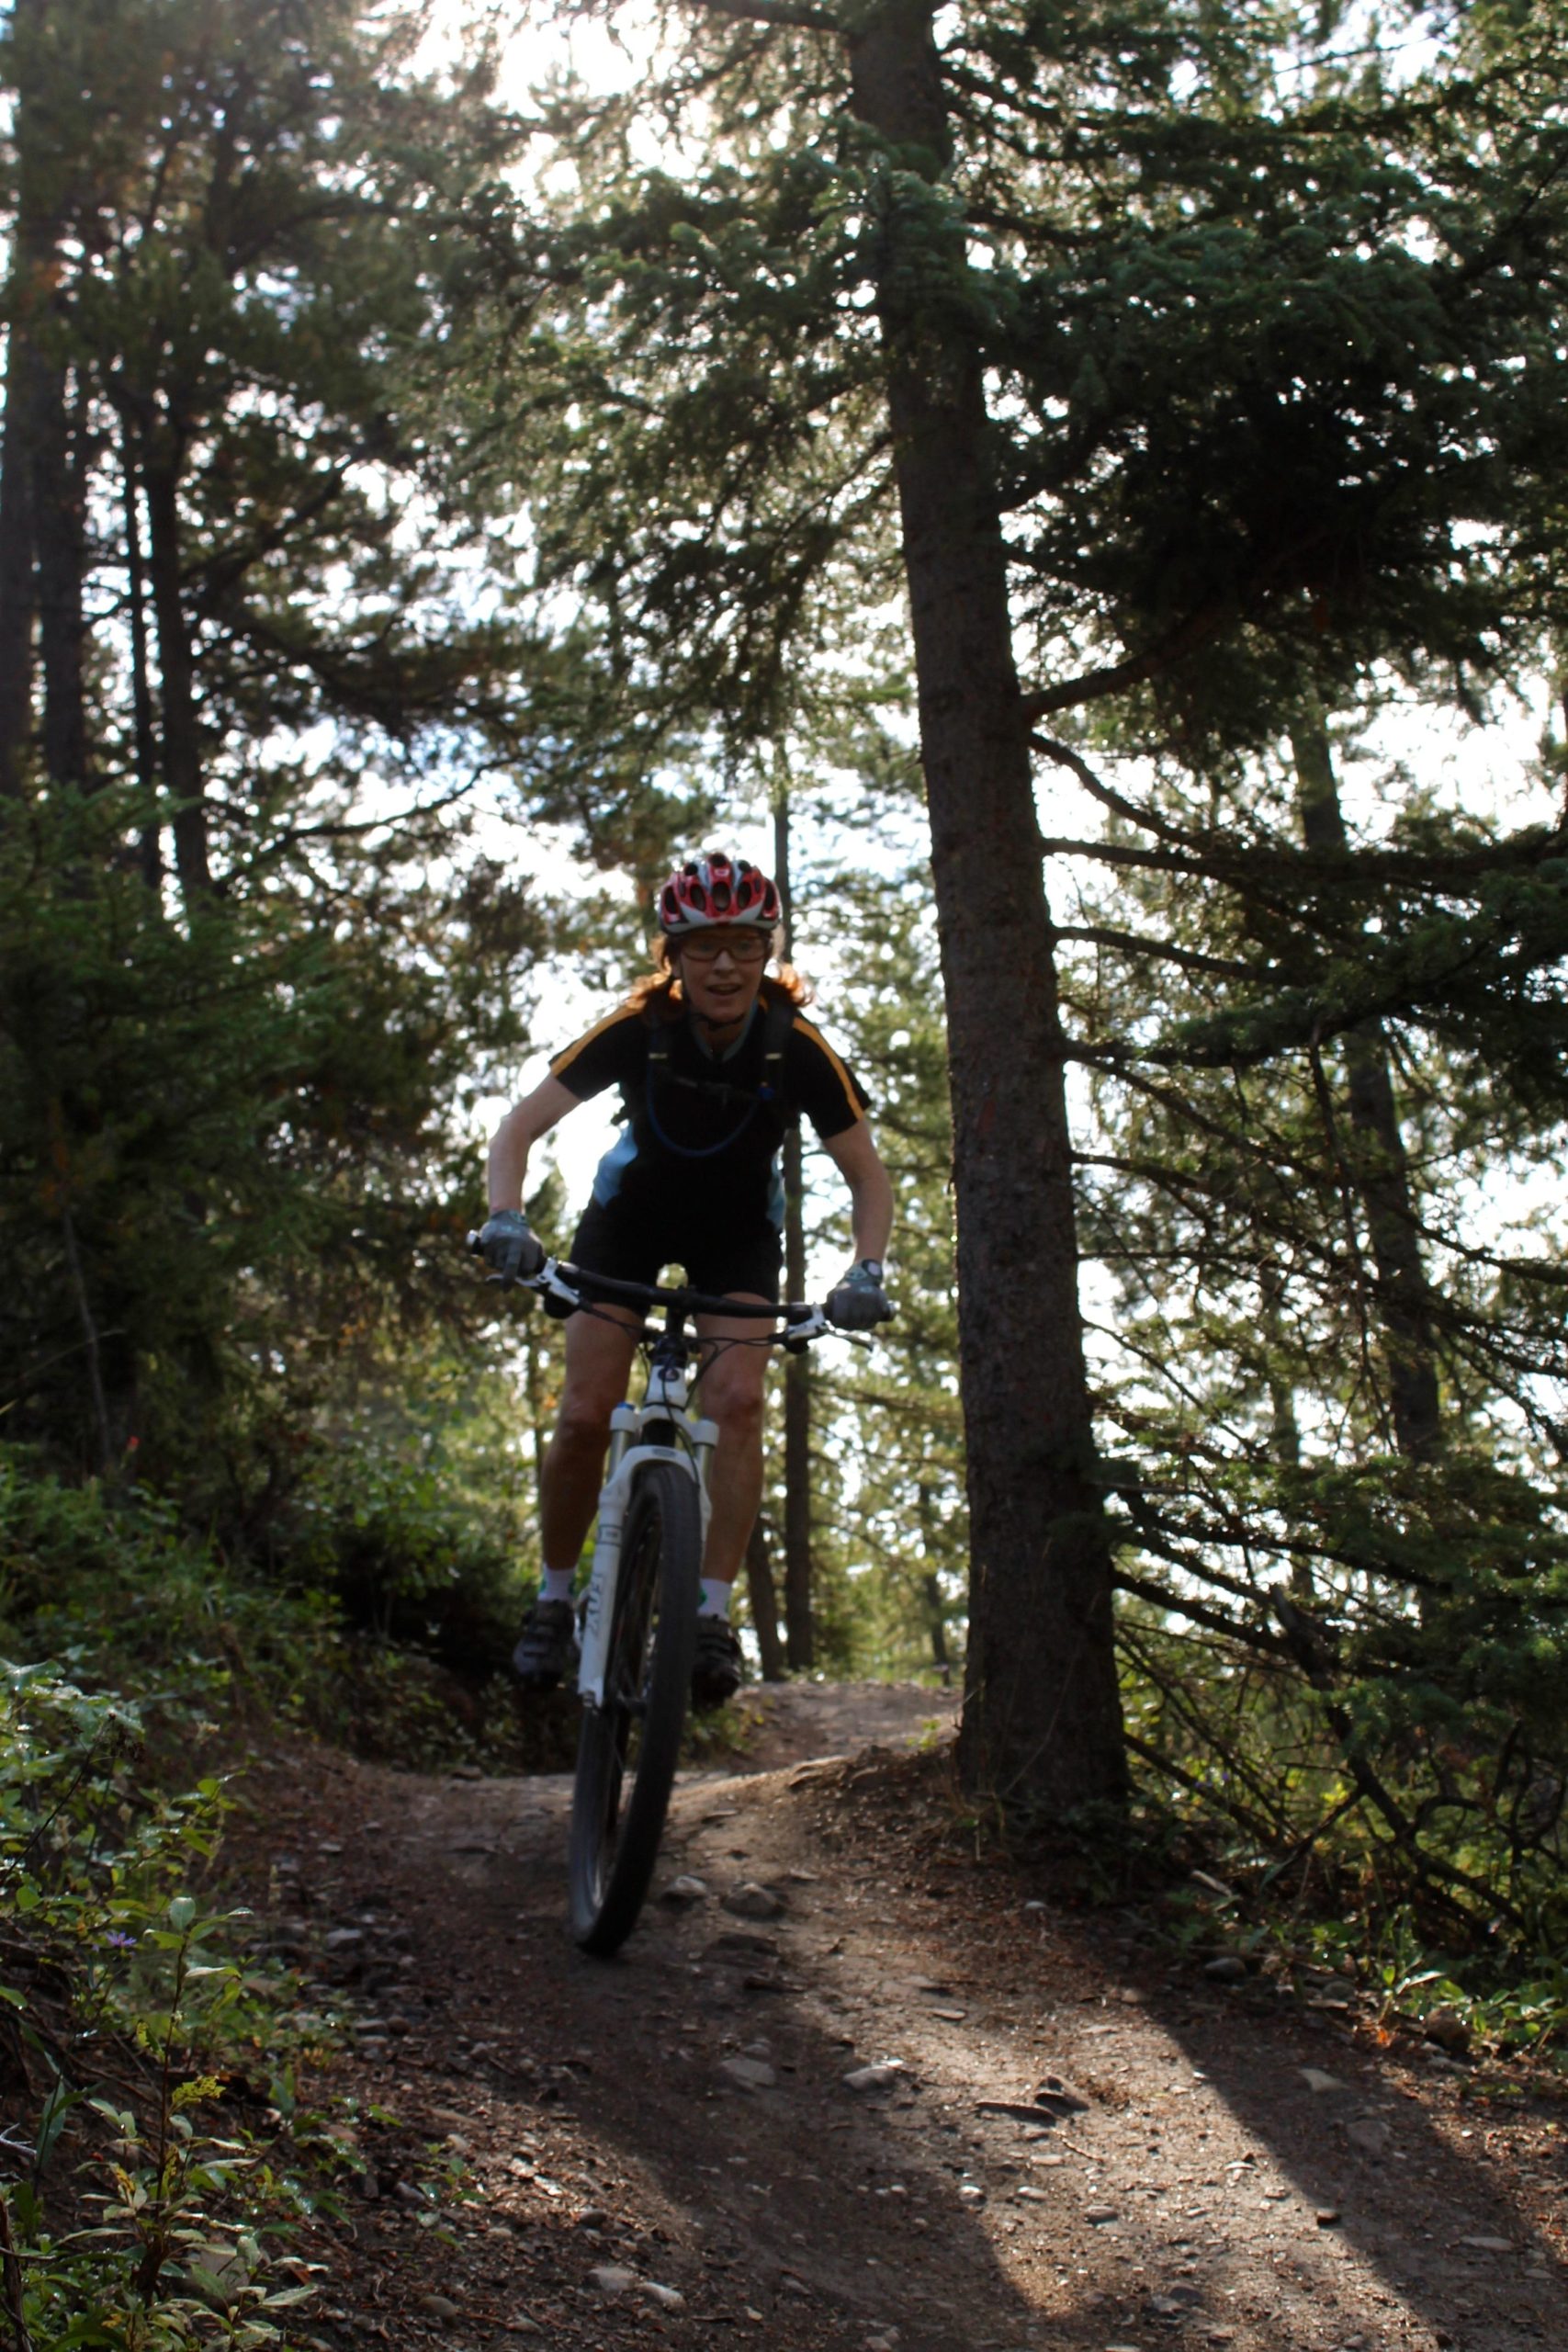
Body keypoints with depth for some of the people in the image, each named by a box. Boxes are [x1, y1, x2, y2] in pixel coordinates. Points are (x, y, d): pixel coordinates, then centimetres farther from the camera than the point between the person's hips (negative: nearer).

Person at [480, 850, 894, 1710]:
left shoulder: (798, 1049, -25)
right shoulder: (638, 1028, -27)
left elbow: (869, 1180, -17)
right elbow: (520, 1127, -25)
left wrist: (866, 1269, -35)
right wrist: (507, 1218, -43)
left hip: (737, 1230, 0)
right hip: (631, 1212, 0)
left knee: (736, 1399, -22)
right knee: (584, 1416, -11)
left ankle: (714, 1612, -13)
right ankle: (554, 1598, 10)